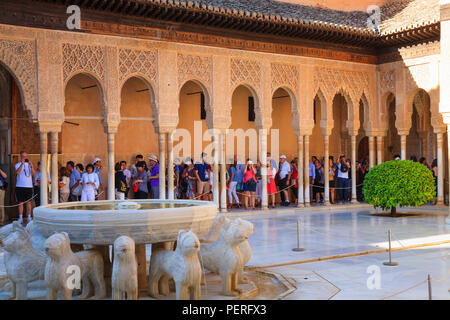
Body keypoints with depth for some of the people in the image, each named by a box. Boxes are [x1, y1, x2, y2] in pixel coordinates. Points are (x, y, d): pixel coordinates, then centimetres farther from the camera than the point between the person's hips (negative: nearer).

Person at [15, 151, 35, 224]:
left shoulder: (29, 164, 10)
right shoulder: (17, 165, 5)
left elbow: (33, 173, -6)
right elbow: (17, 172, -15)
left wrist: (31, 166, -24)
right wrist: (22, 163, -24)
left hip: (29, 186, 1)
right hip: (20, 186, -1)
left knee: (28, 202, 2)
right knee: (20, 202, 1)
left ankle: (29, 217, 6)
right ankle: (20, 217, 6)